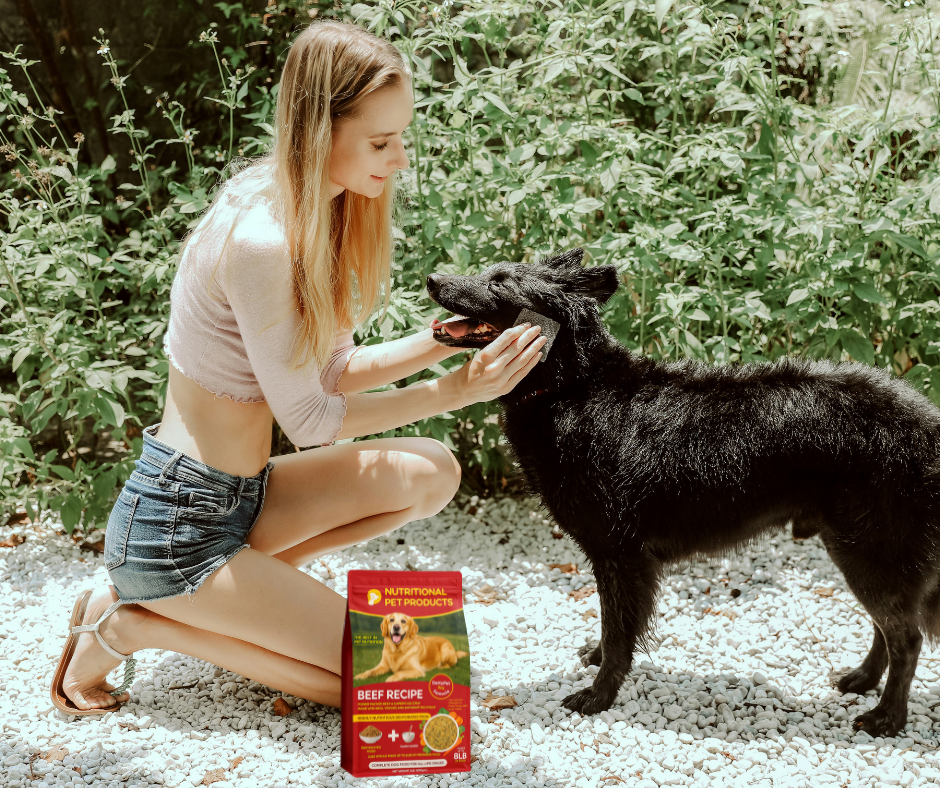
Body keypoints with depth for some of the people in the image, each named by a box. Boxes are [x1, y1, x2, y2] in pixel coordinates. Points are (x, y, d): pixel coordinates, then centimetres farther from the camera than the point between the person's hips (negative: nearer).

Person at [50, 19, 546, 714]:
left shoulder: (314, 211, 3)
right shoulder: (261, 240, -26)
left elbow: (333, 371, 6)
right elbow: (309, 419, -18)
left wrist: (444, 338, -6)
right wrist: (456, 390, -16)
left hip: (240, 493, 9)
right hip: (175, 522, -9)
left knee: (431, 473, -2)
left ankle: (234, 588, 6)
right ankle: (133, 624, 2)